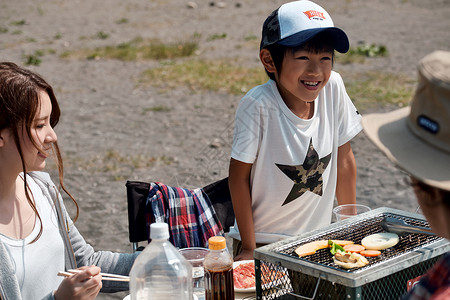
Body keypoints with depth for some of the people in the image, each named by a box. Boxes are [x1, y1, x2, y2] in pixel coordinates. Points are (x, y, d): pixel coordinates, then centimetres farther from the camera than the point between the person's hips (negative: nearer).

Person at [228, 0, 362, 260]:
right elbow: (239, 174, -14)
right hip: (264, 241, -4)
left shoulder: (333, 88, -11)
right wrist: (248, 247, -12)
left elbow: (344, 160, 0)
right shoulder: (258, 105, -22)